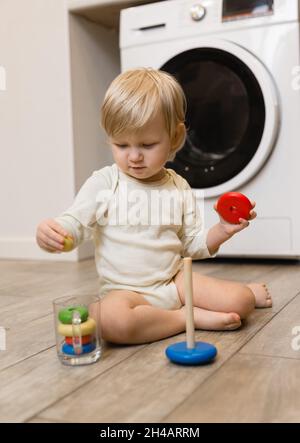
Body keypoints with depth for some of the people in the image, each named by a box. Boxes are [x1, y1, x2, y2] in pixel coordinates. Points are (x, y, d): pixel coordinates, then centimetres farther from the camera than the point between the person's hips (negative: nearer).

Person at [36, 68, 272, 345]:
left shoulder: (179, 187, 5)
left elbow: (194, 245, 10)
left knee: (241, 302, -18)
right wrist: (51, 232, -31)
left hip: (175, 280, 3)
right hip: (125, 291, -2)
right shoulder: (103, 183, -5)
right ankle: (192, 317, -19)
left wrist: (222, 231, -10)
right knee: (110, 320, -38)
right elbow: (74, 225, -8)